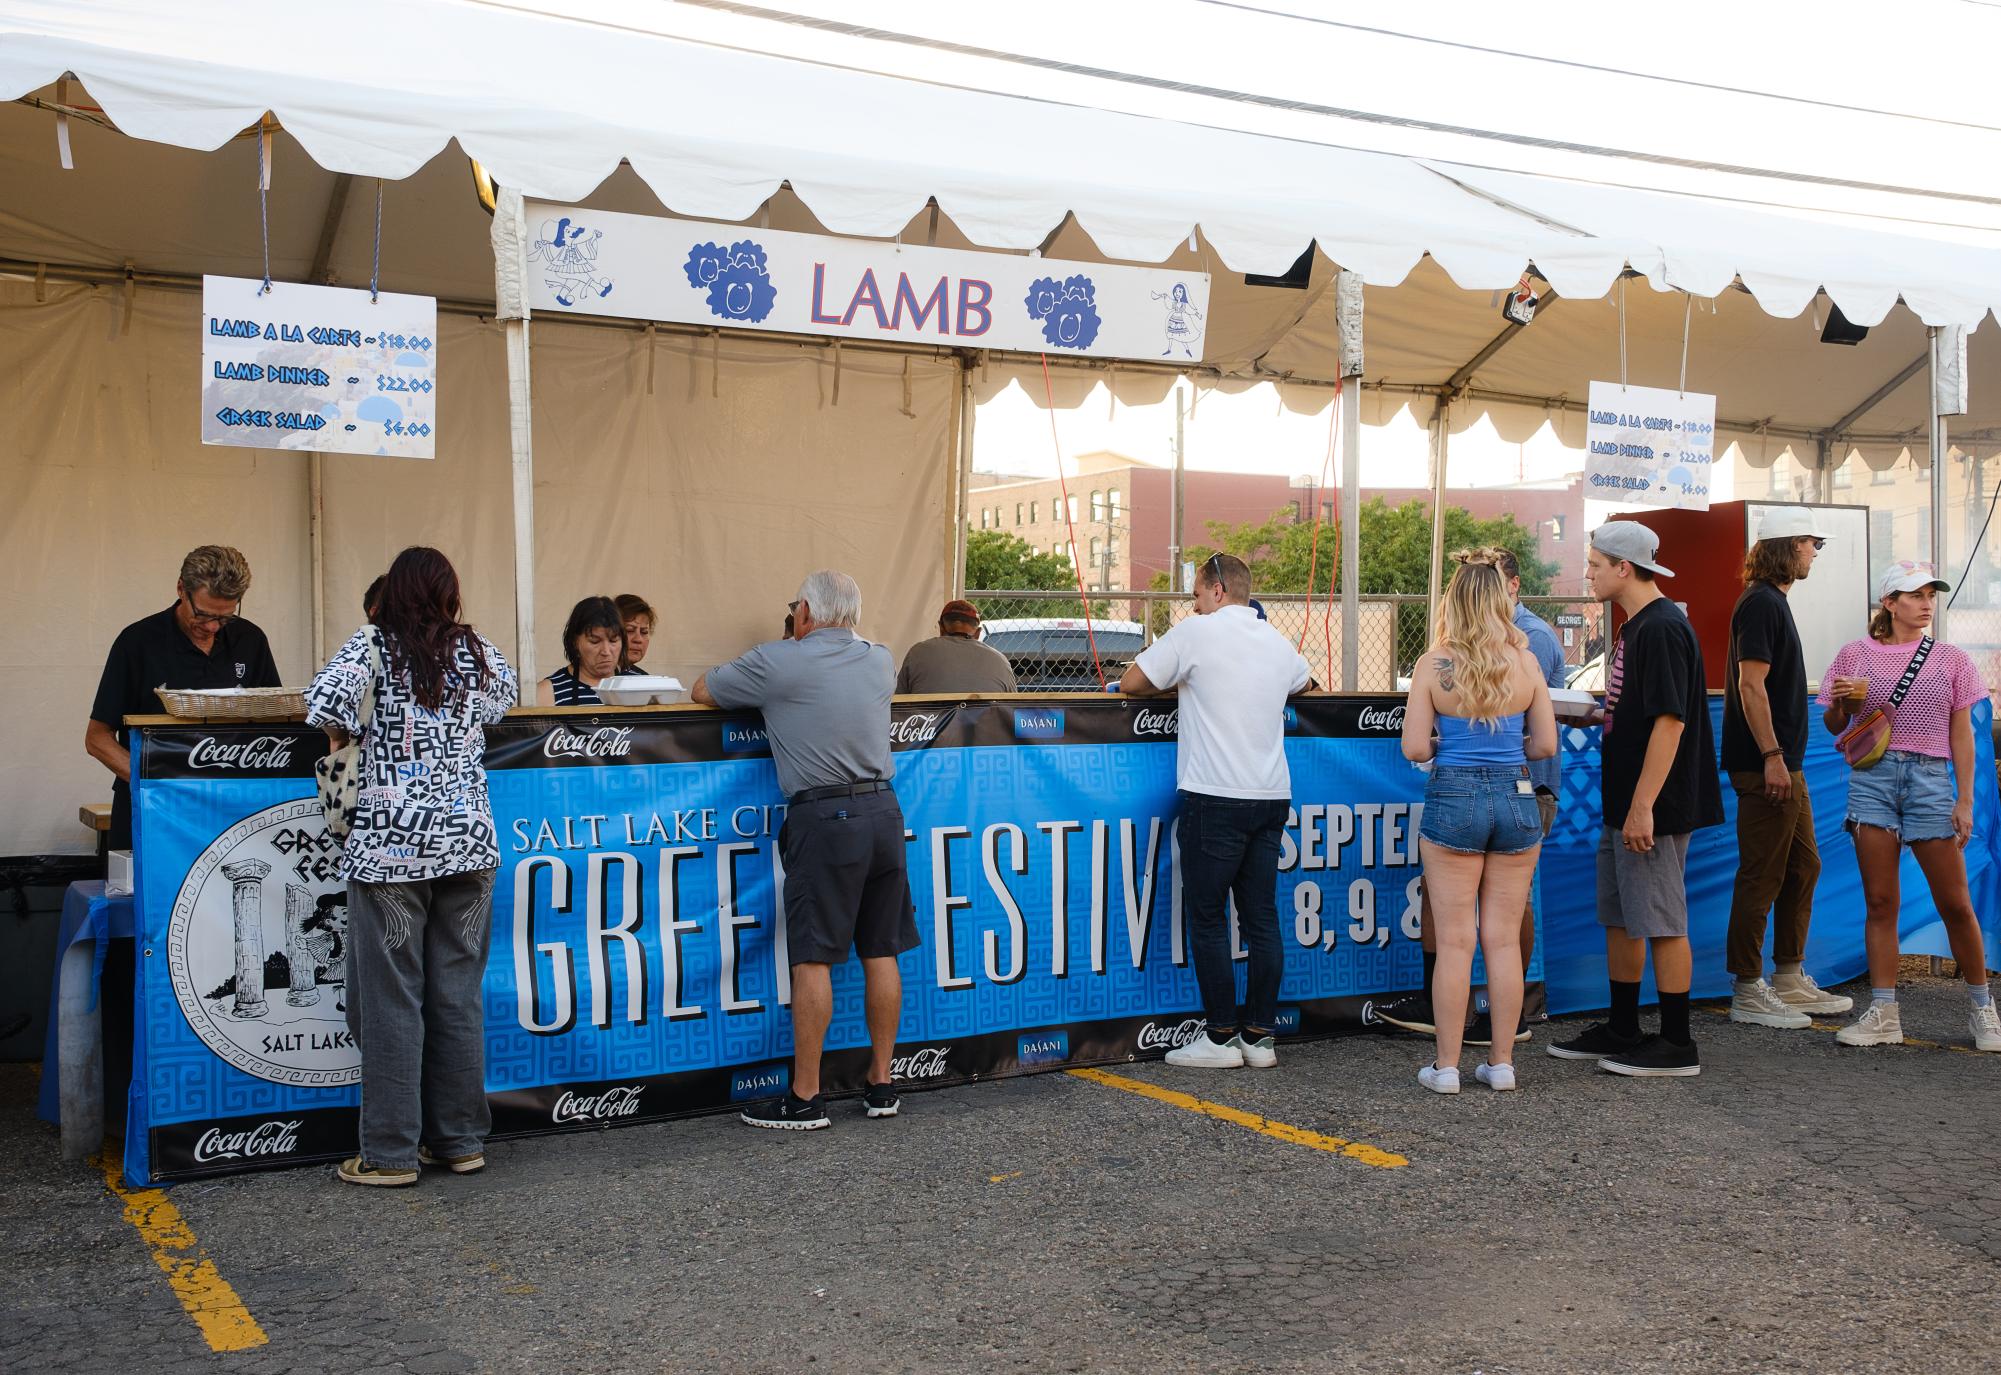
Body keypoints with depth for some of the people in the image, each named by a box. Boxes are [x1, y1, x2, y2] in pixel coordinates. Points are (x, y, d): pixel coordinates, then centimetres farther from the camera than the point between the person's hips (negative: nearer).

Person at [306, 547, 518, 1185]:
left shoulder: (375, 644, -3)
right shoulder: (477, 649, 9)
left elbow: (326, 701, -18)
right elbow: (503, 696, 29)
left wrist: (346, 732, 2)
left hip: (392, 845, -4)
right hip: (468, 840, 4)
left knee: (391, 999, 2)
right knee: (458, 995, 10)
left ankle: (391, 1152, 7)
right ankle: (461, 1140, 17)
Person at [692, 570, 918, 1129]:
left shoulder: (777, 663, -4)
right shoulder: (880, 661, 12)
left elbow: (702, 692, 9)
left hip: (823, 817, -6)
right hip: (883, 811, 6)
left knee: (813, 959, -1)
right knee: (880, 953, 10)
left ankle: (805, 1098, 3)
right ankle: (881, 1085, 18)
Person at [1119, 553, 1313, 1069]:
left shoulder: (1196, 632, -4)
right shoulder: (1279, 643, 13)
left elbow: (1132, 683, 1)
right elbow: (1304, 682, 36)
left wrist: (1177, 676, 21)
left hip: (1214, 799, -6)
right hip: (1272, 796, 6)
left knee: (1208, 920, 1)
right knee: (1261, 919, 8)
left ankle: (1222, 1037, 4)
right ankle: (1259, 1036, 12)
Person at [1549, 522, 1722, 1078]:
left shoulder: (1663, 629, -17)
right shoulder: (1635, 627, 14)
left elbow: (1670, 720, -23)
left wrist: (1643, 807, -25)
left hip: (1652, 810, -10)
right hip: (1622, 804, 10)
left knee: (1660, 923, -2)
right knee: (1619, 918, 15)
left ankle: (1676, 1046, 7)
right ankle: (1622, 1032, 26)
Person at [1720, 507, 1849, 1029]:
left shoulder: (1773, 601, 17)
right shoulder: (1761, 603, -14)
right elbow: (1751, 685, -21)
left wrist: (1785, 758, 21)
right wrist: (1772, 757, -23)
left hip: (1783, 763, 11)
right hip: (1765, 766, -11)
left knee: (1803, 866, 15)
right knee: (1762, 877, -5)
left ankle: (1790, 980, 23)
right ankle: (1748, 993, 1)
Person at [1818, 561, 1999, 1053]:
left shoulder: (1951, 660, 7)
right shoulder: (1855, 655, 6)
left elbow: (1961, 735, 7)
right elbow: (1834, 726, 13)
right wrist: (1844, 704, -10)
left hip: (1930, 778, 0)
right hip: (1873, 777, 0)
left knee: (1955, 904, 2)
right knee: (1879, 902, 1)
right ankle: (1883, 1015, 5)